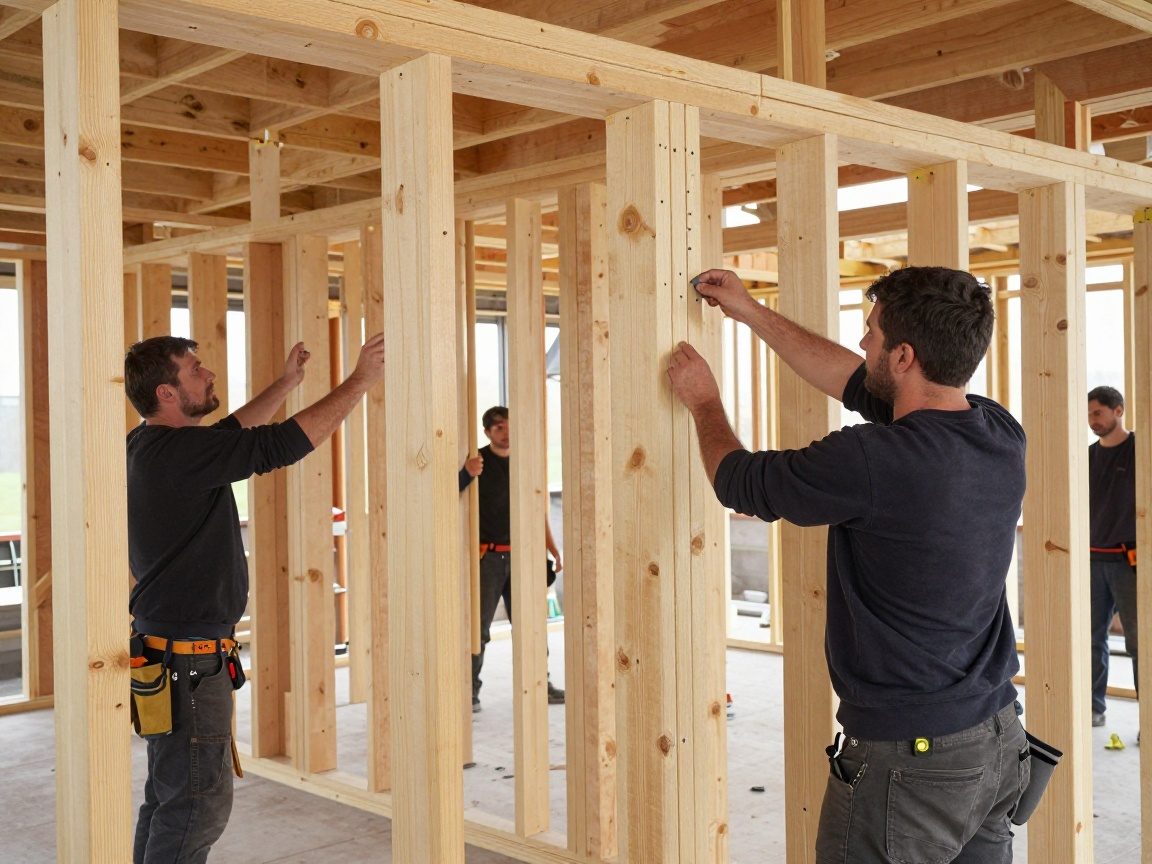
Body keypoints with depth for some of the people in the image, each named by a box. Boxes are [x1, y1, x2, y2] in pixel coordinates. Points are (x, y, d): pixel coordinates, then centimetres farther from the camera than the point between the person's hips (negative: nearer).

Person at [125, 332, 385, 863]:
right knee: (199, 804, -2)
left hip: (165, 648, 10)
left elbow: (233, 432, 23)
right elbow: (280, 445, -22)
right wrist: (360, 381, -15)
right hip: (189, 659, -10)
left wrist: (287, 382, 25)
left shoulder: (149, 446, 8)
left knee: (169, 796, 19)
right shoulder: (179, 452, -21)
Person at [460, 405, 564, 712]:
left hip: (520, 555, 5)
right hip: (487, 556, -4)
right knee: (479, 626, -4)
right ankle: (470, 690, 3)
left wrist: (551, 548, 11)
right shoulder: (478, 461, -4)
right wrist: (467, 474, -38)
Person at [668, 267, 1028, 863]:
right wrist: (751, 313, 20)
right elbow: (855, 383, 12)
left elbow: (739, 481, -7)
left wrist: (704, 402, 13)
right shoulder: (1001, 436, -2)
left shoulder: (871, 461, -26)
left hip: (907, 759, -7)